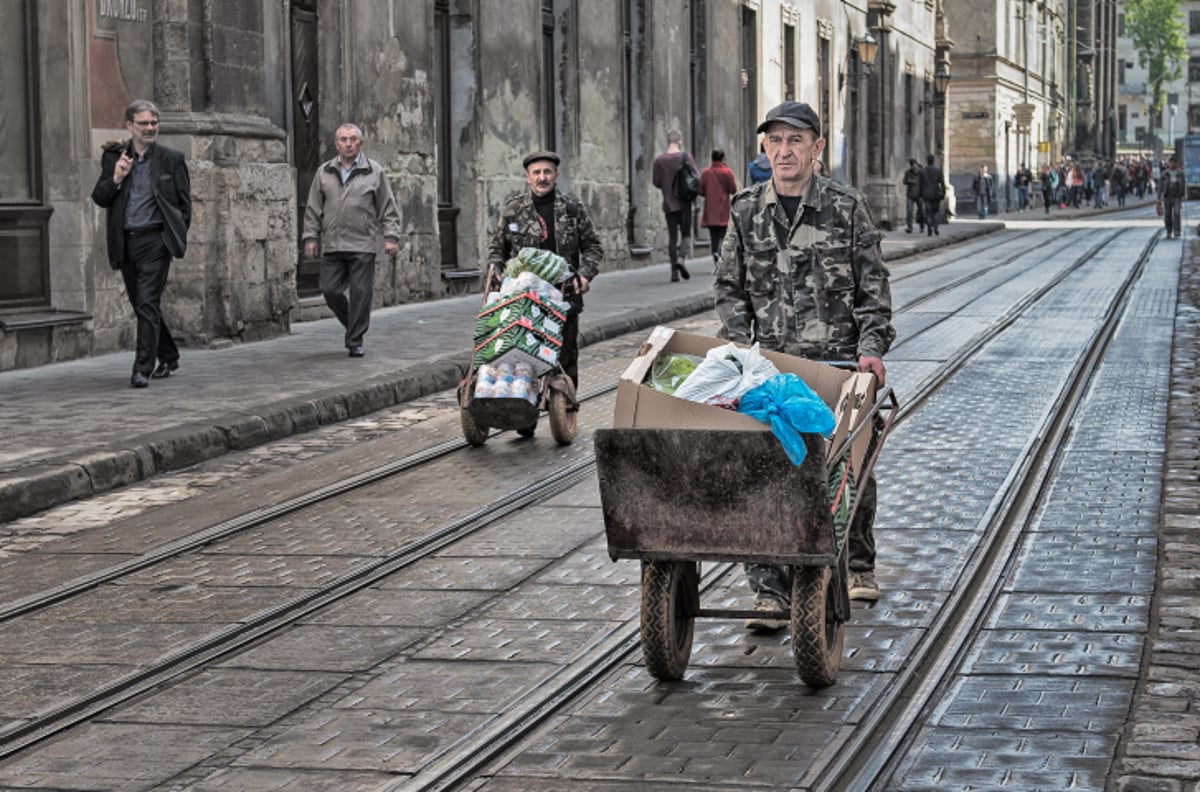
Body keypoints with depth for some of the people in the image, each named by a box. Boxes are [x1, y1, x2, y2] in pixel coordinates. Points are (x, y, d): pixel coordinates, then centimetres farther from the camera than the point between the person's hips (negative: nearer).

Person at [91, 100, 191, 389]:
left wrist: (175, 236, -1)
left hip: (155, 239, -4)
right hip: (125, 242, 4)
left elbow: (184, 204, 6)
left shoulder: (172, 159, 2)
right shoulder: (113, 157, 7)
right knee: (141, 306, 14)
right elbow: (99, 198, 4)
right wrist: (115, 179, -13)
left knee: (148, 304, -14)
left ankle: (142, 369, -14)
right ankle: (169, 357, 32)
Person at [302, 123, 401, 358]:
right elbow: (313, 209, 14)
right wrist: (310, 237, 7)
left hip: (362, 245, -3)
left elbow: (388, 208, 5)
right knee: (330, 290, 1)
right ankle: (352, 326, 25)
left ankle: (355, 341, 6)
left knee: (361, 293, -4)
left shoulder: (374, 172, 6)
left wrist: (391, 237, -2)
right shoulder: (324, 173, 12)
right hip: (332, 246, 3)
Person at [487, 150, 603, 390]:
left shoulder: (573, 207, 4)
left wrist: (585, 274, -6)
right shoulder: (513, 208, 5)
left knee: (566, 357, 5)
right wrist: (495, 267, -2)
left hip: (564, 296, 0)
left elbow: (592, 246, 10)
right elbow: (497, 245, 17)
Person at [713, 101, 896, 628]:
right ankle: (770, 591, -8)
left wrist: (872, 346, -11)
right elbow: (729, 288, 12)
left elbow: (873, 285, 2)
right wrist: (741, 344, -2)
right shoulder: (746, 211, 7)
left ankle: (858, 564, 35)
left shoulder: (846, 208, 1)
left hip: (838, 364, -1)